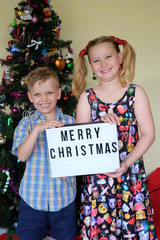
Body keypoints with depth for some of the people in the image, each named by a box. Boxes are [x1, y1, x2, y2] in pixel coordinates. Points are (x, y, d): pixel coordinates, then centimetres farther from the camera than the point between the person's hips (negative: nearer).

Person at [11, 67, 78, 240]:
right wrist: (37, 129, -25)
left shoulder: (70, 122, 0)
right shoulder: (26, 123, -2)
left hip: (63, 197, 1)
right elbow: (22, 156, -14)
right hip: (33, 196, 0)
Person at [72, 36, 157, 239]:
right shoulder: (87, 97, 4)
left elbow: (148, 134, -2)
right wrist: (101, 124, -18)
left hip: (131, 175, 0)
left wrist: (126, 163, -13)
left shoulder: (136, 92, 1)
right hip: (96, 175, 1)